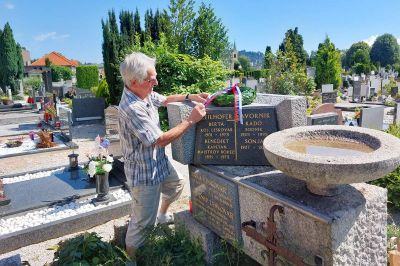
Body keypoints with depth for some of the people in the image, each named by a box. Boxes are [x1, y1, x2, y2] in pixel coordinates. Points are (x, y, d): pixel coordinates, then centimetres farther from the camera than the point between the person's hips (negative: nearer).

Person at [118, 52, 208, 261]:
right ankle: (131, 257, 27)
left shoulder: (145, 93, -5)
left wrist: (191, 96, 2)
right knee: (142, 221, 4)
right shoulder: (132, 108, -32)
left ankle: (162, 216, 59)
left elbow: (165, 99, 16)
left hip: (158, 162, 10)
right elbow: (162, 140, -28)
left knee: (175, 186, 33)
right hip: (144, 172, -10)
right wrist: (191, 120, -23)